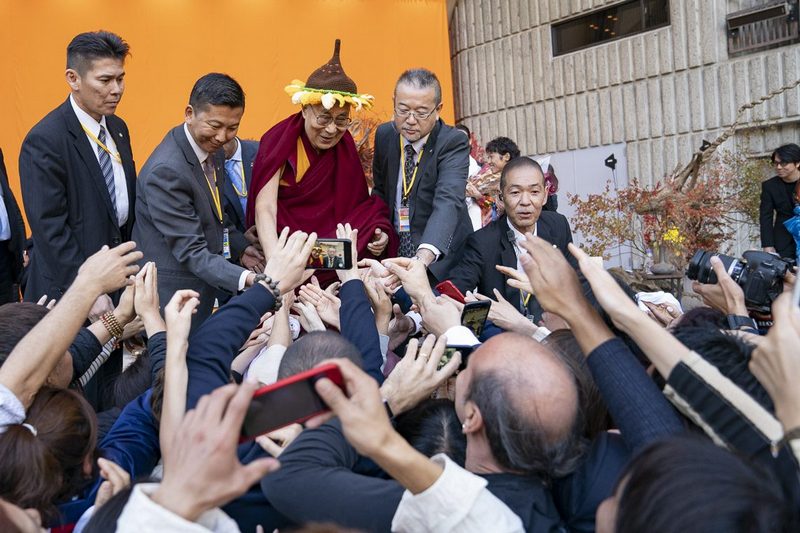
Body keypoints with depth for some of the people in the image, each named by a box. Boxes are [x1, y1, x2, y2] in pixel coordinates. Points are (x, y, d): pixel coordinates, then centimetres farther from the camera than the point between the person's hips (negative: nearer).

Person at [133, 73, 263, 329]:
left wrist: (241, 247, 2)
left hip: (204, 289, 8)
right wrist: (247, 278, -36)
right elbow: (191, 252, -26)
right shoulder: (166, 172, -26)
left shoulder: (211, 148, 1)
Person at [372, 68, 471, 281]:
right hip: (393, 250, 4)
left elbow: (448, 202, -37)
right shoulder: (384, 135, -3)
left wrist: (423, 257, -54)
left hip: (440, 256, -4)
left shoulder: (454, 143, -20)